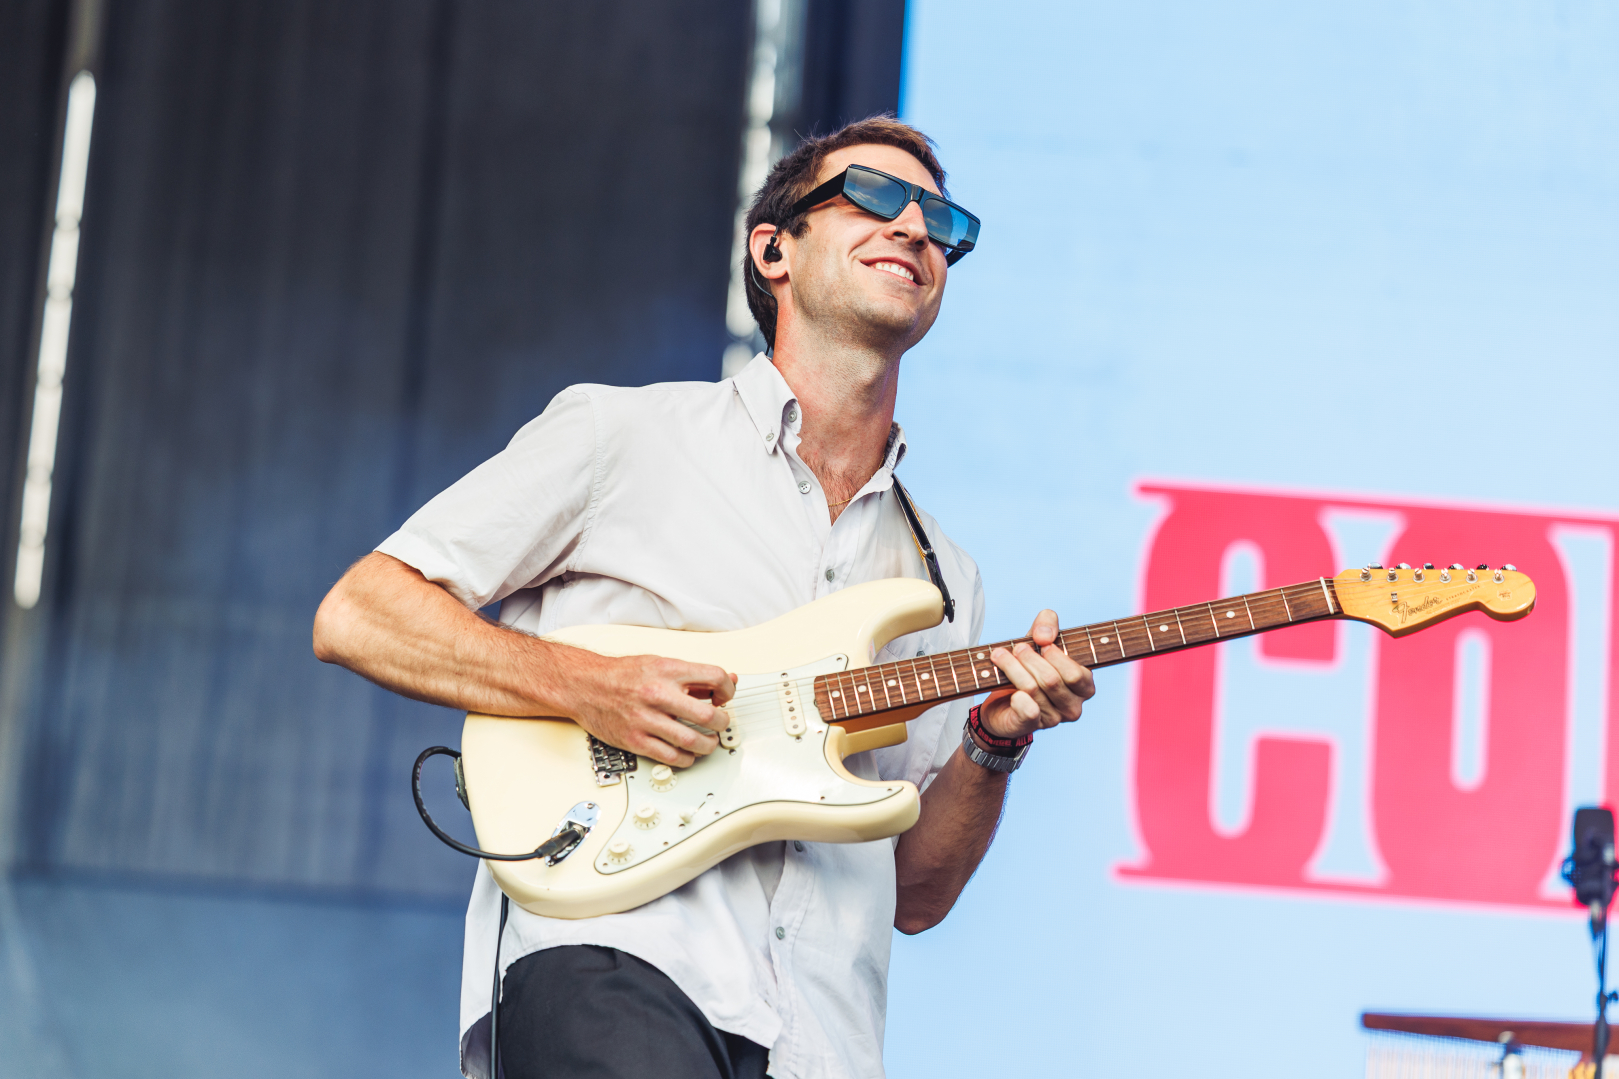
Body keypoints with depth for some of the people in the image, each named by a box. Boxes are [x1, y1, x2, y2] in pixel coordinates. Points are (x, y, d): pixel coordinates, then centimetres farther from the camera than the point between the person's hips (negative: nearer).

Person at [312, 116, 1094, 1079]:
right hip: (604, 962, -5)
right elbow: (357, 616, 3)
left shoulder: (943, 575, 21)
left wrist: (993, 746, 1)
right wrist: (588, 689, -9)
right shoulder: (623, 437, 8)